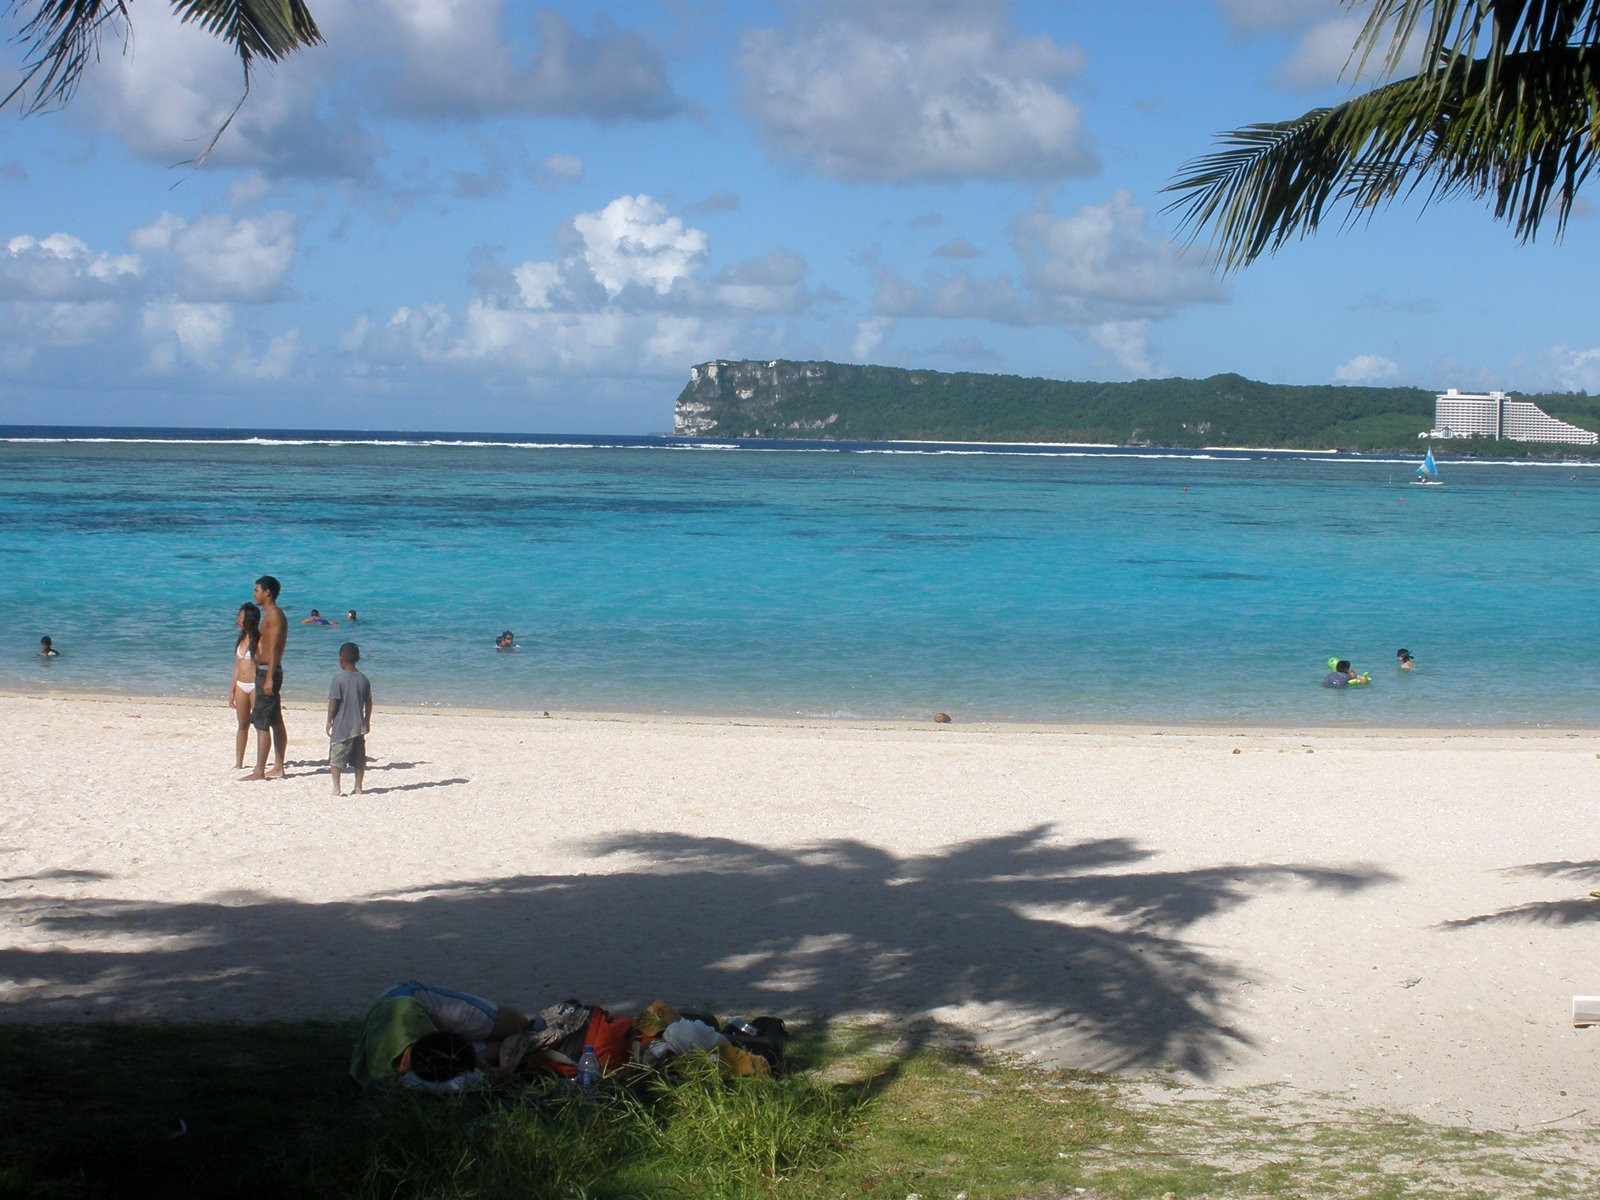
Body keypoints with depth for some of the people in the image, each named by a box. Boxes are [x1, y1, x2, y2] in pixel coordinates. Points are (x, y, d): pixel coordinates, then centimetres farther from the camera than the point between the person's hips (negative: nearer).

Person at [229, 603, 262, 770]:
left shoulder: (259, 639, -10)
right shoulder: (241, 639, 10)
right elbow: (238, 665, 15)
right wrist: (232, 689, 14)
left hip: (255, 685, -7)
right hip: (241, 686, 7)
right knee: (242, 725, 10)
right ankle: (238, 763, 13)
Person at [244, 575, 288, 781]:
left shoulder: (274, 615, -13)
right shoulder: (271, 615, 19)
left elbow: (274, 648, -20)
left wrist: (269, 678, -24)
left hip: (267, 671, -11)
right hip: (267, 672, 11)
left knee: (261, 723, -11)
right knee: (275, 723, 11)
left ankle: (259, 771, -11)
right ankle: (278, 768, 15)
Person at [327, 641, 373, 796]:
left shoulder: (338, 679, -11)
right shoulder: (364, 680, 4)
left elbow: (333, 702, -12)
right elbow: (368, 702, 9)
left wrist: (329, 721, -2)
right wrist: (367, 721, 19)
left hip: (341, 725, -5)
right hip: (359, 726, 5)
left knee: (336, 757, 0)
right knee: (359, 759, 11)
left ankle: (336, 787, -5)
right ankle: (358, 787, 13)